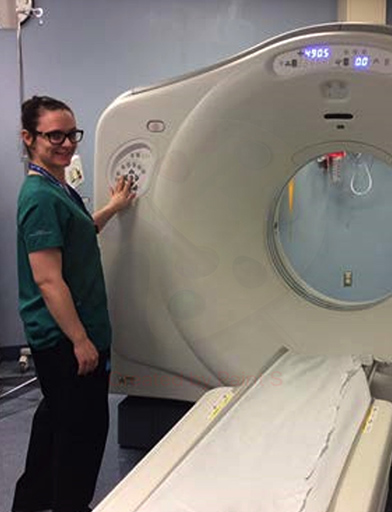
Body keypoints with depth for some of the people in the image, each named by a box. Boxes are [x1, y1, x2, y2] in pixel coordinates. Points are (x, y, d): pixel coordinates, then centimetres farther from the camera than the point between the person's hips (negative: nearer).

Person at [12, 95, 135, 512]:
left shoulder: (60, 189, 10)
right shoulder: (40, 196, -20)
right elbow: (47, 279, -24)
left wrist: (113, 208, 28)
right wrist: (80, 340, -23)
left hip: (57, 337, 10)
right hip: (64, 337, -10)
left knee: (56, 418, 22)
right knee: (83, 428, 2)